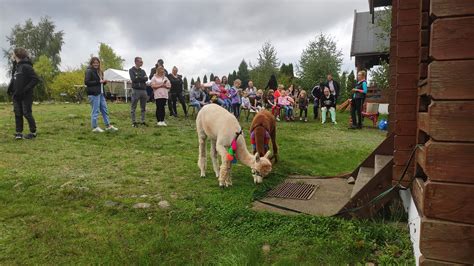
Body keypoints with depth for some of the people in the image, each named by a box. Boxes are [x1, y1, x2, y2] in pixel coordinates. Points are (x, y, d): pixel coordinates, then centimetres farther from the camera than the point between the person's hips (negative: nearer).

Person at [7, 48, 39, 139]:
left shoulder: (26, 66, -13)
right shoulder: (15, 66, 13)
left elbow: (35, 79, -18)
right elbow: (13, 79, 22)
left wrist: (26, 89, -19)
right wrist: (10, 88, 8)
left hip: (26, 96, -8)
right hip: (16, 96, 8)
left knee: (27, 114, -2)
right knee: (18, 114, 8)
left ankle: (33, 132, 10)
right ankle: (19, 132, 15)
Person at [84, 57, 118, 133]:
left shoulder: (99, 71, 19)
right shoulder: (89, 71, -6)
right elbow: (86, 82, -15)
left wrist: (104, 82, 3)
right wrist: (98, 82, -17)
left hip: (100, 93, 9)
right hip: (93, 94, -8)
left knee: (104, 110, 11)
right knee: (95, 111, -4)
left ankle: (108, 125, 18)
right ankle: (94, 127, 4)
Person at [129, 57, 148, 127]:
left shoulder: (143, 71, 16)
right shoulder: (131, 70, 2)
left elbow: (146, 79, 0)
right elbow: (133, 79, -13)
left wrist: (138, 78, -11)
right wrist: (142, 78, -5)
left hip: (143, 90, 5)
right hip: (136, 90, -5)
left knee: (143, 108, 9)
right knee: (133, 107, 0)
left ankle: (143, 121, 16)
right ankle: (134, 122, 5)